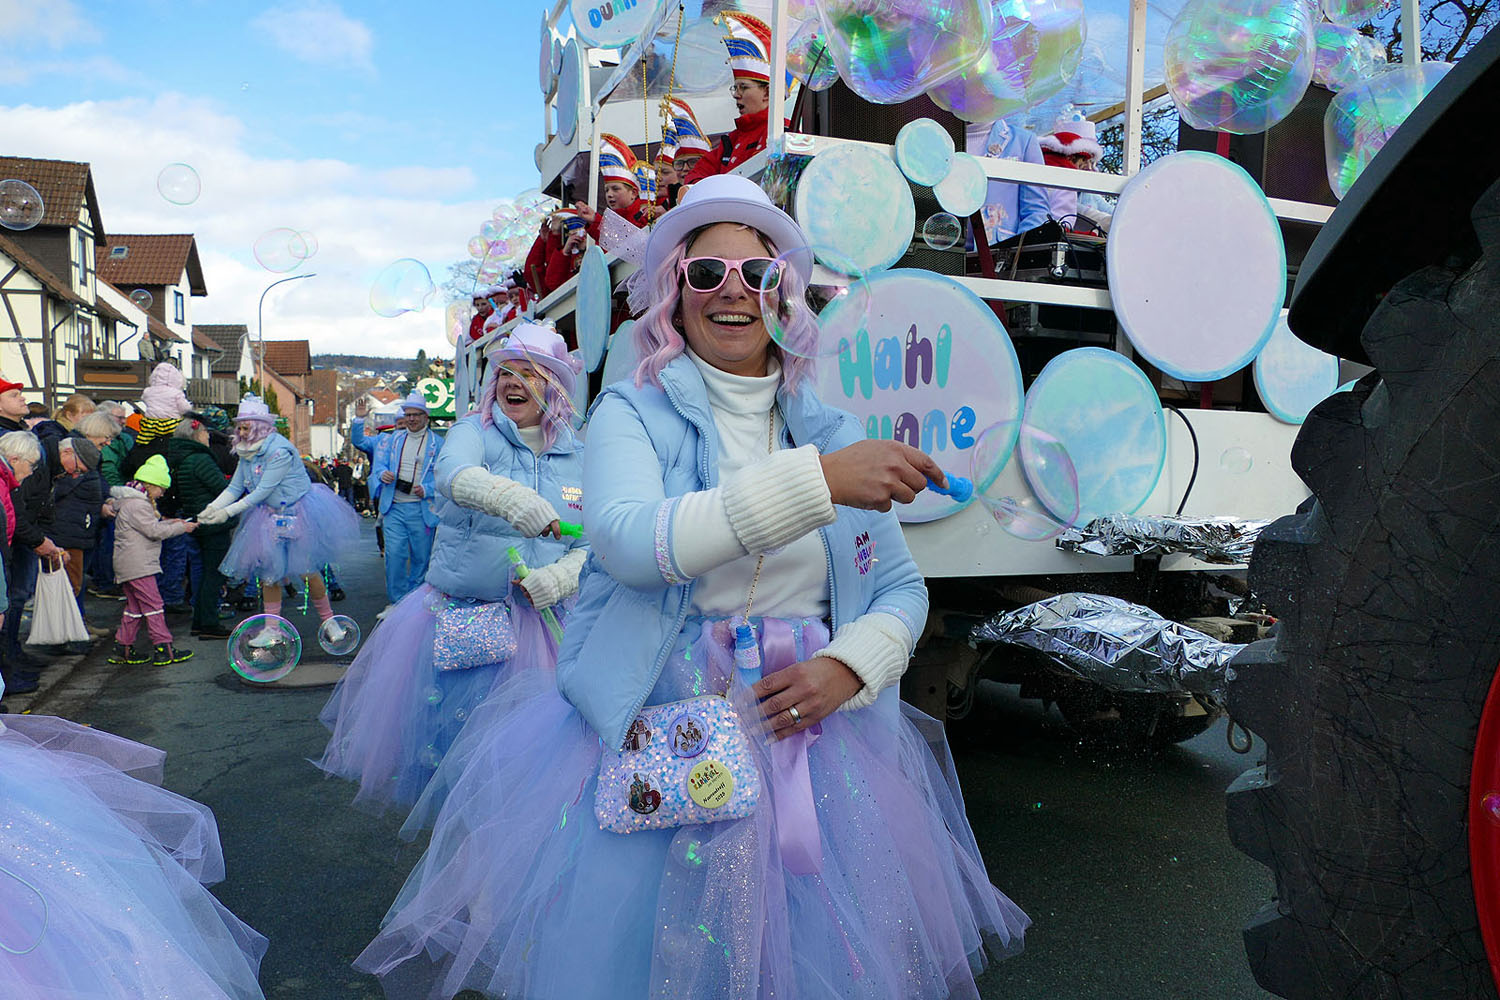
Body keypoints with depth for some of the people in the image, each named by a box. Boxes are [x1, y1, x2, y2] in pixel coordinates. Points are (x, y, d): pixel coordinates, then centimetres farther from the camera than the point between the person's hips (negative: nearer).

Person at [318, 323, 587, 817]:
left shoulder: (579, 458, 5)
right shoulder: (473, 432, -2)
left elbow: (595, 545, 3)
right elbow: (453, 472, -27)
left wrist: (559, 577, -19)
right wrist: (504, 494, -49)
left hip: (542, 624, 1)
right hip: (456, 622, -1)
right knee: (432, 726, 1)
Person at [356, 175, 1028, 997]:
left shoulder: (832, 431, 7)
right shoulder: (632, 413, -2)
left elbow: (902, 589, 11)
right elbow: (629, 542, -23)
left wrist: (846, 668, -10)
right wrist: (818, 482, -29)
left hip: (813, 736, 3)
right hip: (650, 746, -3)